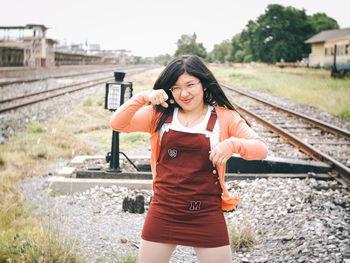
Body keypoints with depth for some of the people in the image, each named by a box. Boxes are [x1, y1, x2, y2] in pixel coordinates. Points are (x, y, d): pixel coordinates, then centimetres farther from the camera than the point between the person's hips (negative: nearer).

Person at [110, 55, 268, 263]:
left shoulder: (224, 118, 0)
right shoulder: (160, 115, 6)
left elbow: (262, 149, -7)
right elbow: (118, 124, 0)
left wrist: (233, 144, -27)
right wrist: (142, 98, -14)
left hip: (206, 215, -1)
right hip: (163, 212, 2)